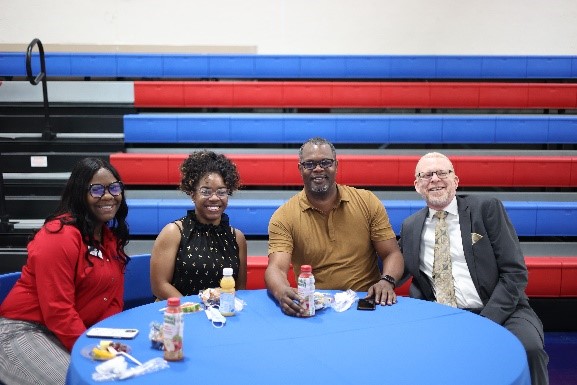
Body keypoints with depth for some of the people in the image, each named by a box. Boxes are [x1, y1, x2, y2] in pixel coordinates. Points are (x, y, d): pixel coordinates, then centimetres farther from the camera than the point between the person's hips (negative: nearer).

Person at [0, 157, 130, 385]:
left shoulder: (111, 235, 8)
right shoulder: (59, 236, -18)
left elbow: (114, 299, 7)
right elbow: (58, 311, -23)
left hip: (79, 333, 8)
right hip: (25, 331, -8)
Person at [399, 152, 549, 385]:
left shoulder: (487, 208, 1)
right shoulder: (410, 226, 12)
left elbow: (515, 272, -4)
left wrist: (486, 323, -15)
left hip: (499, 312, -2)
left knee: (527, 347, -33)